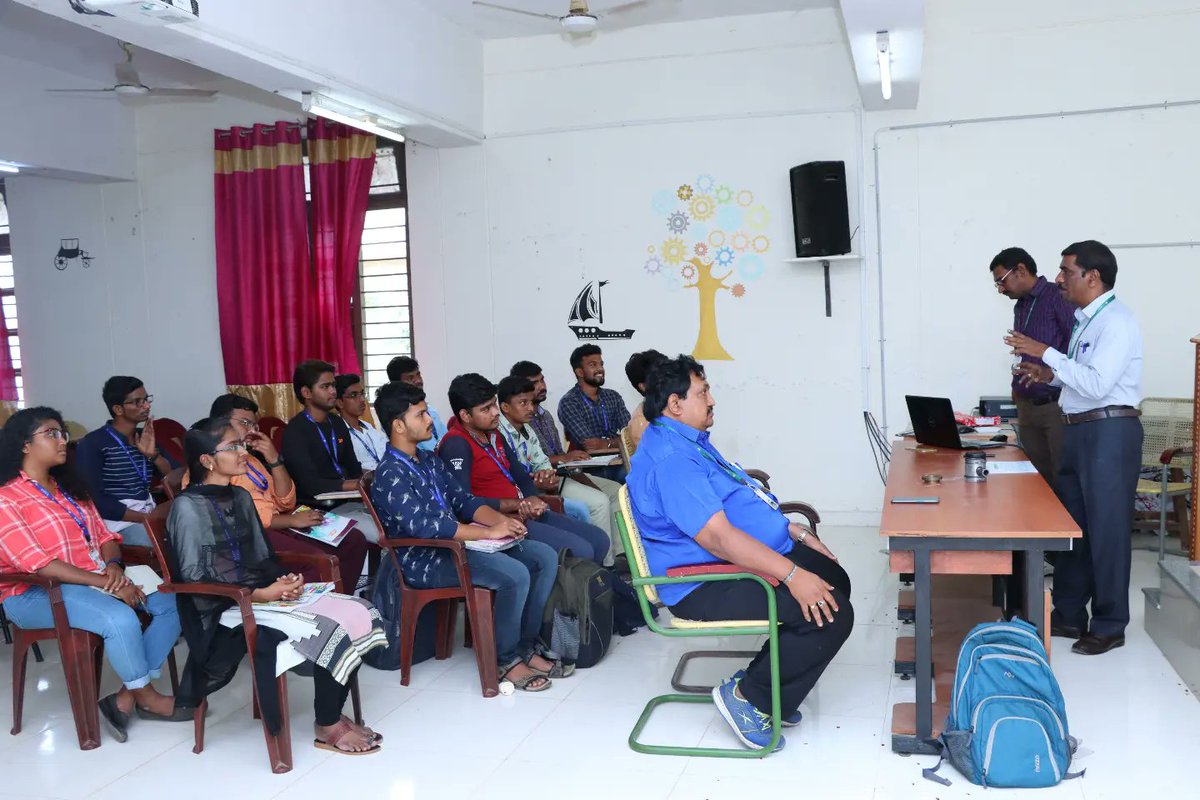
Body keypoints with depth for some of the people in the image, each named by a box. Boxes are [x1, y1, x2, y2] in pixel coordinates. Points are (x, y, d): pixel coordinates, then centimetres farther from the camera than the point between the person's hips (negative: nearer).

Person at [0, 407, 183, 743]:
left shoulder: (69, 486, 16)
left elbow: (104, 534, 14)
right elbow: (37, 563, -20)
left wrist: (113, 567, -11)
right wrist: (106, 583, -23)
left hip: (98, 580, 8)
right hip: (37, 593, -8)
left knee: (171, 602, -9)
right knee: (121, 619, -33)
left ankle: (126, 698, -9)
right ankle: (147, 697, -8)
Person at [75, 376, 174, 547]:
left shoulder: (146, 437, 15)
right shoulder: (92, 444, -5)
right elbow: (96, 501, -13)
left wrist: (153, 455, -8)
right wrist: (149, 519, -17)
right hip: (121, 523, -7)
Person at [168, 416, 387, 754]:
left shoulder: (241, 497, 14)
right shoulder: (188, 507, -10)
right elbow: (194, 579, -15)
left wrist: (284, 579, -6)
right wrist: (260, 594, -22)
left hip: (264, 595, 8)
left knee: (360, 615, -12)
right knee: (331, 630, -24)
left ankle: (334, 712, 2)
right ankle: (327, 727, -4)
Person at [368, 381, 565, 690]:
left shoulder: (429, 461, 13)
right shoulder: (390, 474, -16)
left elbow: (463, 500, 12)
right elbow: (422, 527, -28)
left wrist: (500, 520, -8)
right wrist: (489, 532, -26)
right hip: (423, 559, -9)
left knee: (545, 557, -2)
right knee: (515, 575, -28)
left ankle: (527, 644, 5)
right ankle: (507, 659, -8)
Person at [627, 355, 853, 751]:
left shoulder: (692, 441, 13)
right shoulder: (670, 458, -23)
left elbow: (741, 501, 21)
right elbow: (717, 537, -29)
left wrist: (798, 534, 16)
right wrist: (792, 574, -30)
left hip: (747, 558, 12)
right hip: (708, 585, -12)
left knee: (833, 579, 19)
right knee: (831, 613, -19)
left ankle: (767, 687, 17)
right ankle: (749, 694, -2)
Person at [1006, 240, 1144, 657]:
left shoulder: (1116, 321, -16)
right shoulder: (1084, 320, 14)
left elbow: (1097, 384, -26)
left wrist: (1047, 353, -23)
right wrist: (1050, 375, 6)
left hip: (1109, 432, -10)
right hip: (1079, 431, 10)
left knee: (1106, 529, 0)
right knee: (1071, 525, 15)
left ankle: (1109, 626, 13)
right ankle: (1069, 616, 27)